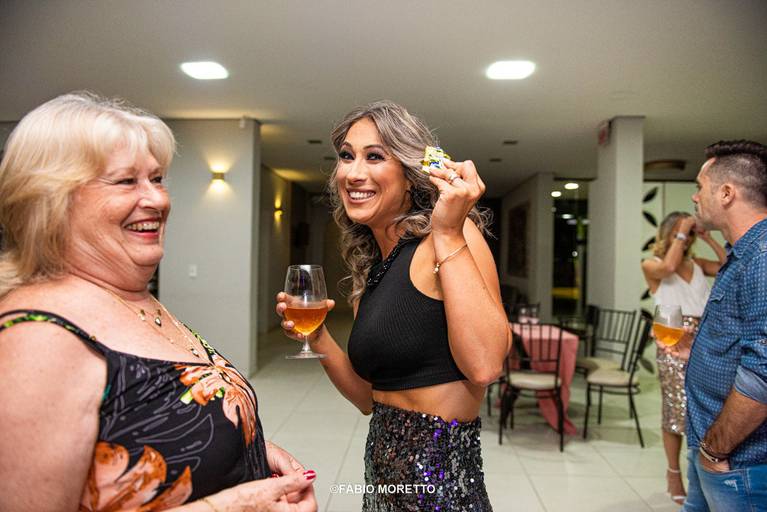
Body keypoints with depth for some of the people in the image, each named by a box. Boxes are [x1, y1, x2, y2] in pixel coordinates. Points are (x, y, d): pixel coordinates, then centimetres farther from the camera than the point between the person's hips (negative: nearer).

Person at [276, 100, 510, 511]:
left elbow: (484, 364, -29)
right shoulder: (368, 267, 6)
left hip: (441, 477, -7)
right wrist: (316, 337, -3)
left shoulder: (452, 238, -14)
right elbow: (370, 397, 10)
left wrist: (448, 235, -26)